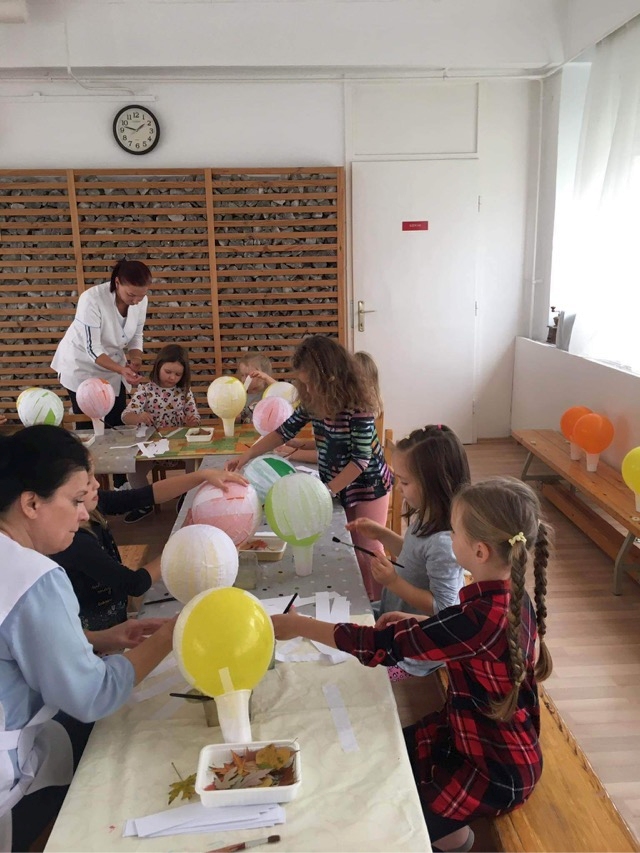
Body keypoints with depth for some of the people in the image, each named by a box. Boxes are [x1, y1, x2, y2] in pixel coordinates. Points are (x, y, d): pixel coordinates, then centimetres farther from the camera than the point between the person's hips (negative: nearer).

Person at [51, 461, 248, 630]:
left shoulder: (93, 505, -12)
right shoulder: (72, 541, -31)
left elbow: (148, 495, -11)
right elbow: (135, 584, -26)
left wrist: (203, 475, -22)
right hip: (98, 634, -7)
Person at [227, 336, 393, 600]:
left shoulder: (357, 405, -27)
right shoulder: (312, 402, -8)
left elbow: (361, 460, -25)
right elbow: (286, 430, 2)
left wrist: (327, 491, -25)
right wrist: (247, 455, -6)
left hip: (367, 483, -6)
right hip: (337, 482, 6)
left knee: (370, 550, 5)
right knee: (355, 548, 15)